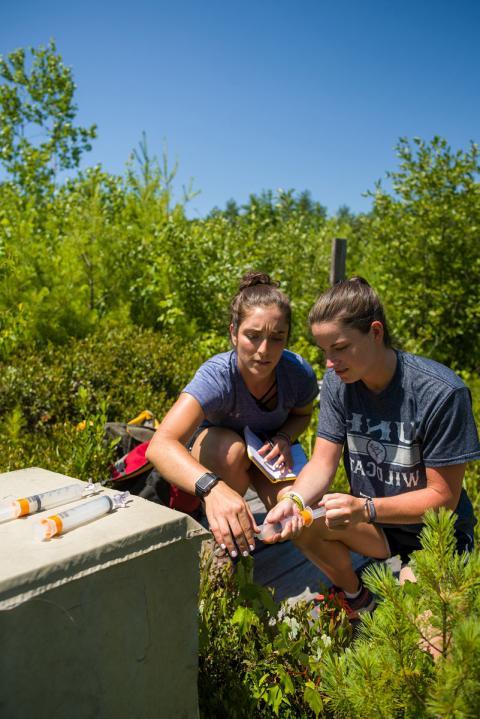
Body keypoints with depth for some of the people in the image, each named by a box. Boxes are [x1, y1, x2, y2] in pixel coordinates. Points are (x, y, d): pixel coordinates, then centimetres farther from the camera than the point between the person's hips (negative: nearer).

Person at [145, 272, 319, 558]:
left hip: (266, 446, 3)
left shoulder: (299, 373, -27)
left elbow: (302, 414, -1)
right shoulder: (217, 376, -39)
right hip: (212, 445, -2)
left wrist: (284, 438, -24)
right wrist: (212, 487, -72)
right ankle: (221, 547, -13)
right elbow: (160, 445, -54)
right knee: (231, 448, -38)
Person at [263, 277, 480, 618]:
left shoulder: (441, 392, -27)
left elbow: (443, 496, -21)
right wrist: (294, 500, -33)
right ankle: (354, 595, 6)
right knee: (303, 521, -23)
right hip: (374, 523, 5)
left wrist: (365, 509, -35)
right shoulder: (338, 382, -10)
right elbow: (322, 464, -11)